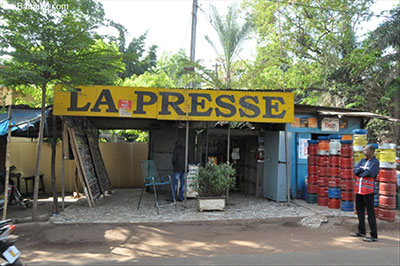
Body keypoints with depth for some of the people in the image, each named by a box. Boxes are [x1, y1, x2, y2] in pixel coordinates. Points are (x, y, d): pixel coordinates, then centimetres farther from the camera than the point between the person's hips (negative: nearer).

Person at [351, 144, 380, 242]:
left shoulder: (375, 162, -7)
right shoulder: (363, 160, 14)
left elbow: (369, 173, -20)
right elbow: (355, 170, 3)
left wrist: (360, 173, -3)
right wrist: (363, 170, -13)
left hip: (368, 191, -8)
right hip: (358, 190, 8)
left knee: (370, 212, -4)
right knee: (360, 211, 15)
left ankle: (374, 236, 2)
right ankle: (361, 232, 28)